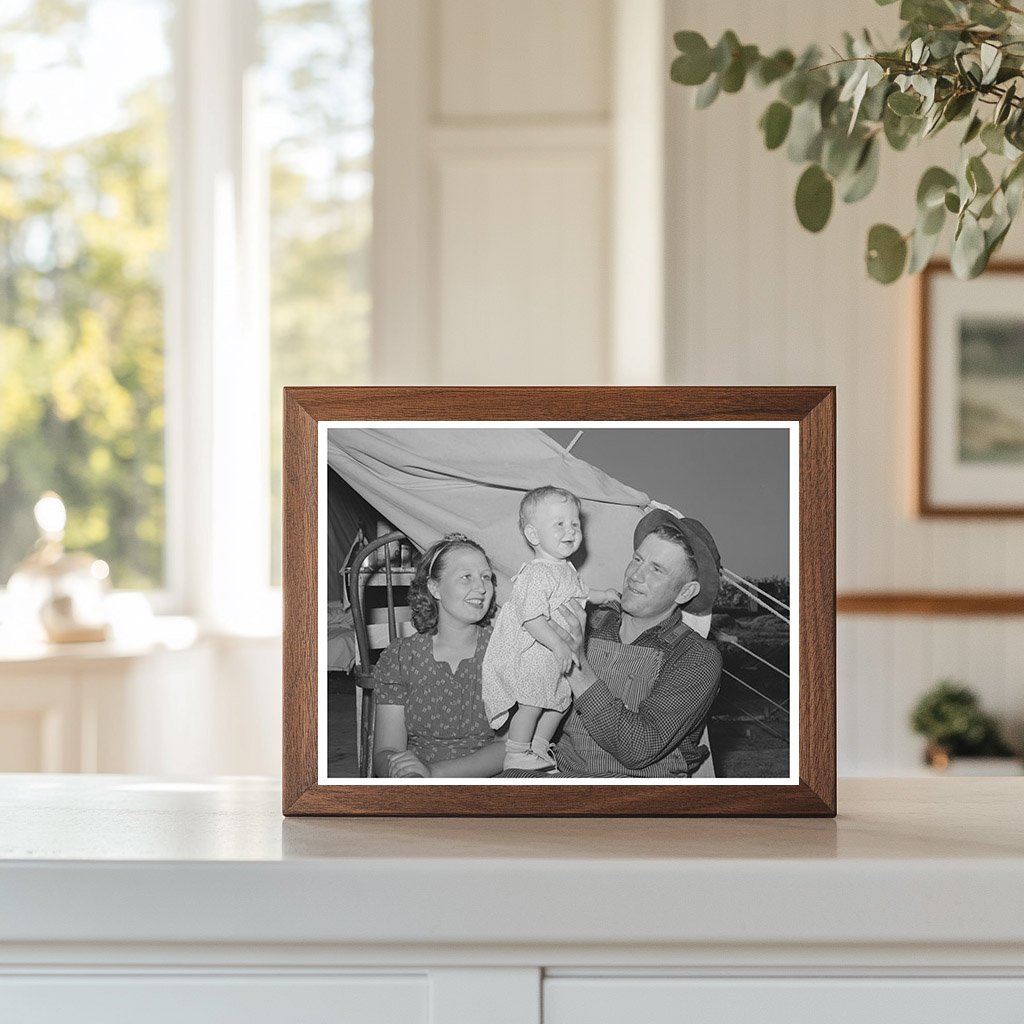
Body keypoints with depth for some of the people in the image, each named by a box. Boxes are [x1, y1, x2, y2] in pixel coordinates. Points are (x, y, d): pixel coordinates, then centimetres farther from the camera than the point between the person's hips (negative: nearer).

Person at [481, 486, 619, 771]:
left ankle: (539, 749, 28)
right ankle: (516, 754, 1)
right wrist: (558, 645, -35)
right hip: (530, 655, -10)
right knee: (532, 702, -12)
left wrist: (602, 595, 31)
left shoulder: (565, 569, 10)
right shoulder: (537, 574, -24)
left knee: (560, 701, 15)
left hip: (555, 659, 10)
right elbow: (531, 617, -31)